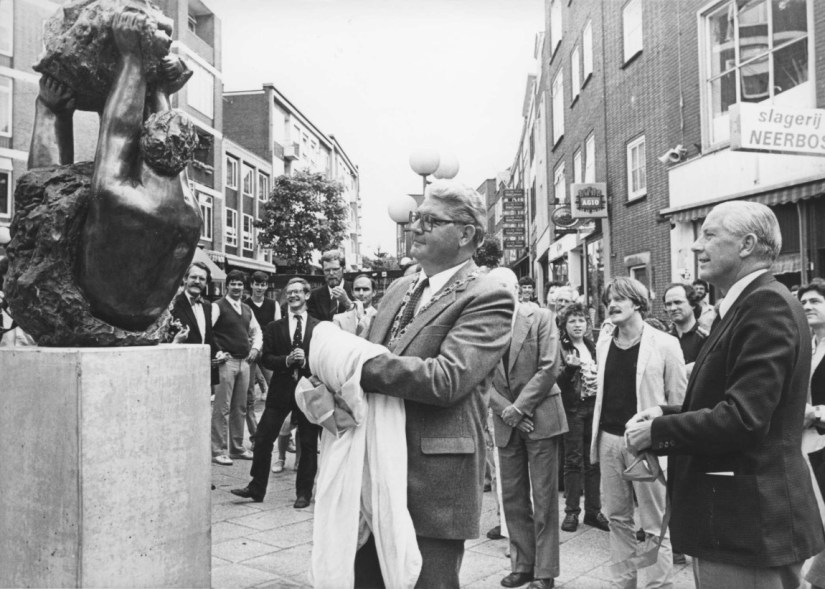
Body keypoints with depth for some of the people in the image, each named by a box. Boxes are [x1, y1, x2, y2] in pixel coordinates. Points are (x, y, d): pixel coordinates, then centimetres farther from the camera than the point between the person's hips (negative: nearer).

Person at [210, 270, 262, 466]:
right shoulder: (218, 307, -5)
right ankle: (218, 451, 3)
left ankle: (237, 448, 23)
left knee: (240, 408, 12)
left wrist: (255, 348, 10)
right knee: (221, 408, -4)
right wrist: (217, 352, -16)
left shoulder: (247, 310, 15)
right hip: (226, 362, -7)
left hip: (244, 362, 7)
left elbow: (256, 331, 26)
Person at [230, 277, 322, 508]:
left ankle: (304, 493, 18)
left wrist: (305, 361, -18)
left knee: (308, 444, 5)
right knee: (263, 438, 1)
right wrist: (287, 360, -15)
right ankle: (256, 488, 16)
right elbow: (266, 359, 2)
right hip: (280, 390, 1)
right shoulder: (274, 328, 8)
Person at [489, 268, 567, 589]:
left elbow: (549, 368, -10)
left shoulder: (541, 317, -4)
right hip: (506, 420, 3)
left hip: (539, 416, -3)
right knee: (512, 497, 9)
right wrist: (503, 408, -9)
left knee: (543, 498, 1)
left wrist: (520, 407, -13)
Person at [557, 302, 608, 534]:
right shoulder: (560, 348, -4)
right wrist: (569, 367, -26)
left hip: (594, 407, 4)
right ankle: (571, 511, 8)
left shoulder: (593, 347, 12)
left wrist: (598, 379, -1)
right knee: (573, 460, 0)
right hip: (572, 409, -4)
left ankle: (593, 510, 14)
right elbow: (556, 381, -9)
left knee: (594, 461, 6)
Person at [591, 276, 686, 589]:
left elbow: (679, 398, -5)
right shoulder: (603, 344, 10)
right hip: (609, 439, 6)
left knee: (654, 525, 1)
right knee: (617, 518, 14)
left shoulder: (664, 344, -7)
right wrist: (598, 434, 11)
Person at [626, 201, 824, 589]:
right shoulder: (746, 305, 13)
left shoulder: (767, 304, -18)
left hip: (749, 519, -9)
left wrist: (657, 431, -14)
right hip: (733, 514, 9)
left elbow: (743, 418, -26)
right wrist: (668, 412, 2)